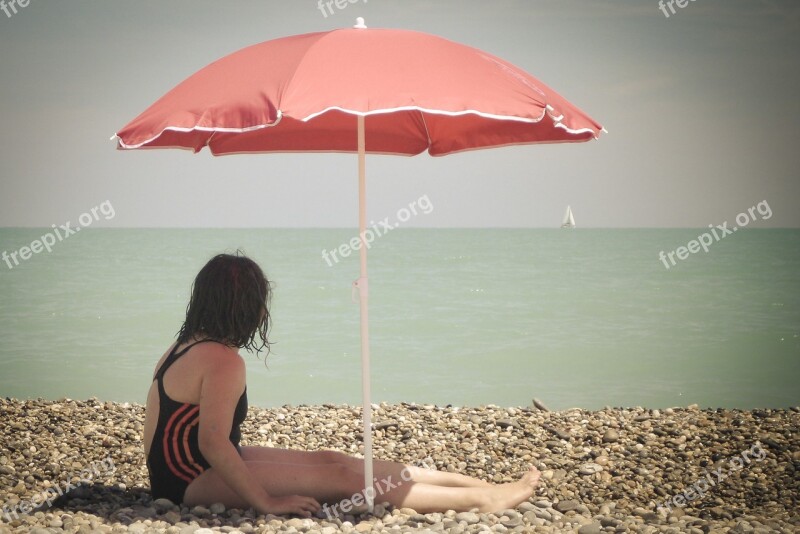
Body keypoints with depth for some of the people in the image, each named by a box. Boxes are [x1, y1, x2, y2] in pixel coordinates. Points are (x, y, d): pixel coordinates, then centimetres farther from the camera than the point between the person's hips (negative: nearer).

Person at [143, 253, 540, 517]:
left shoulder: (187, 346, 10)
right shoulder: (223, 360, -21)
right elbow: (213, 442, -27)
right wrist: (266, 502, -22)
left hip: (184, 472, 10)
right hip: (194, 484, -10)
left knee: (331, 461, 7)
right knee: (338, 477, -10)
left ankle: (470, 482, 10)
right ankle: (481, 499, -6)